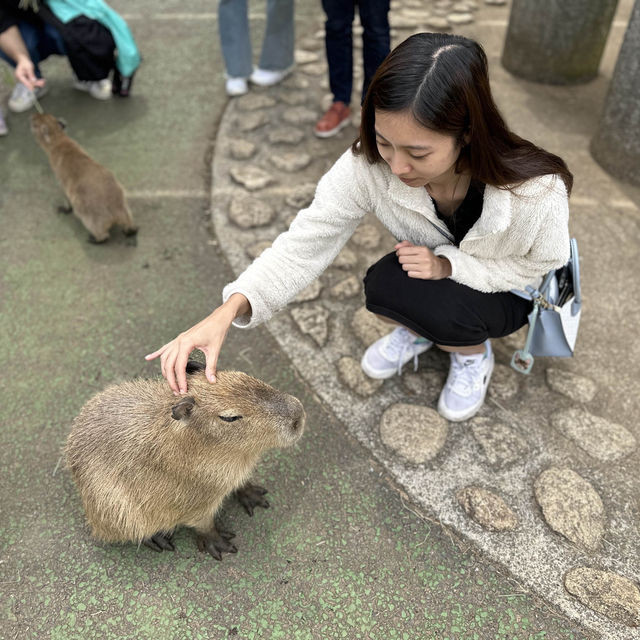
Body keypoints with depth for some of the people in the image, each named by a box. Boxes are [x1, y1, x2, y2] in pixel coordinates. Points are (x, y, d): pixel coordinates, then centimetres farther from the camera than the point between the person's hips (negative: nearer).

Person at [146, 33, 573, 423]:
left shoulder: (536, 191, -35)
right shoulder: (369, 165, -29)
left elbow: (538, 268, -17)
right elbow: (307, 242, -28)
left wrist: (448, 265, -33)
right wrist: (228, 311, -43)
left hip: (511, 291, -3)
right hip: (438, 274, 3)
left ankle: (474, 353, 3)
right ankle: (423, 329, 8)